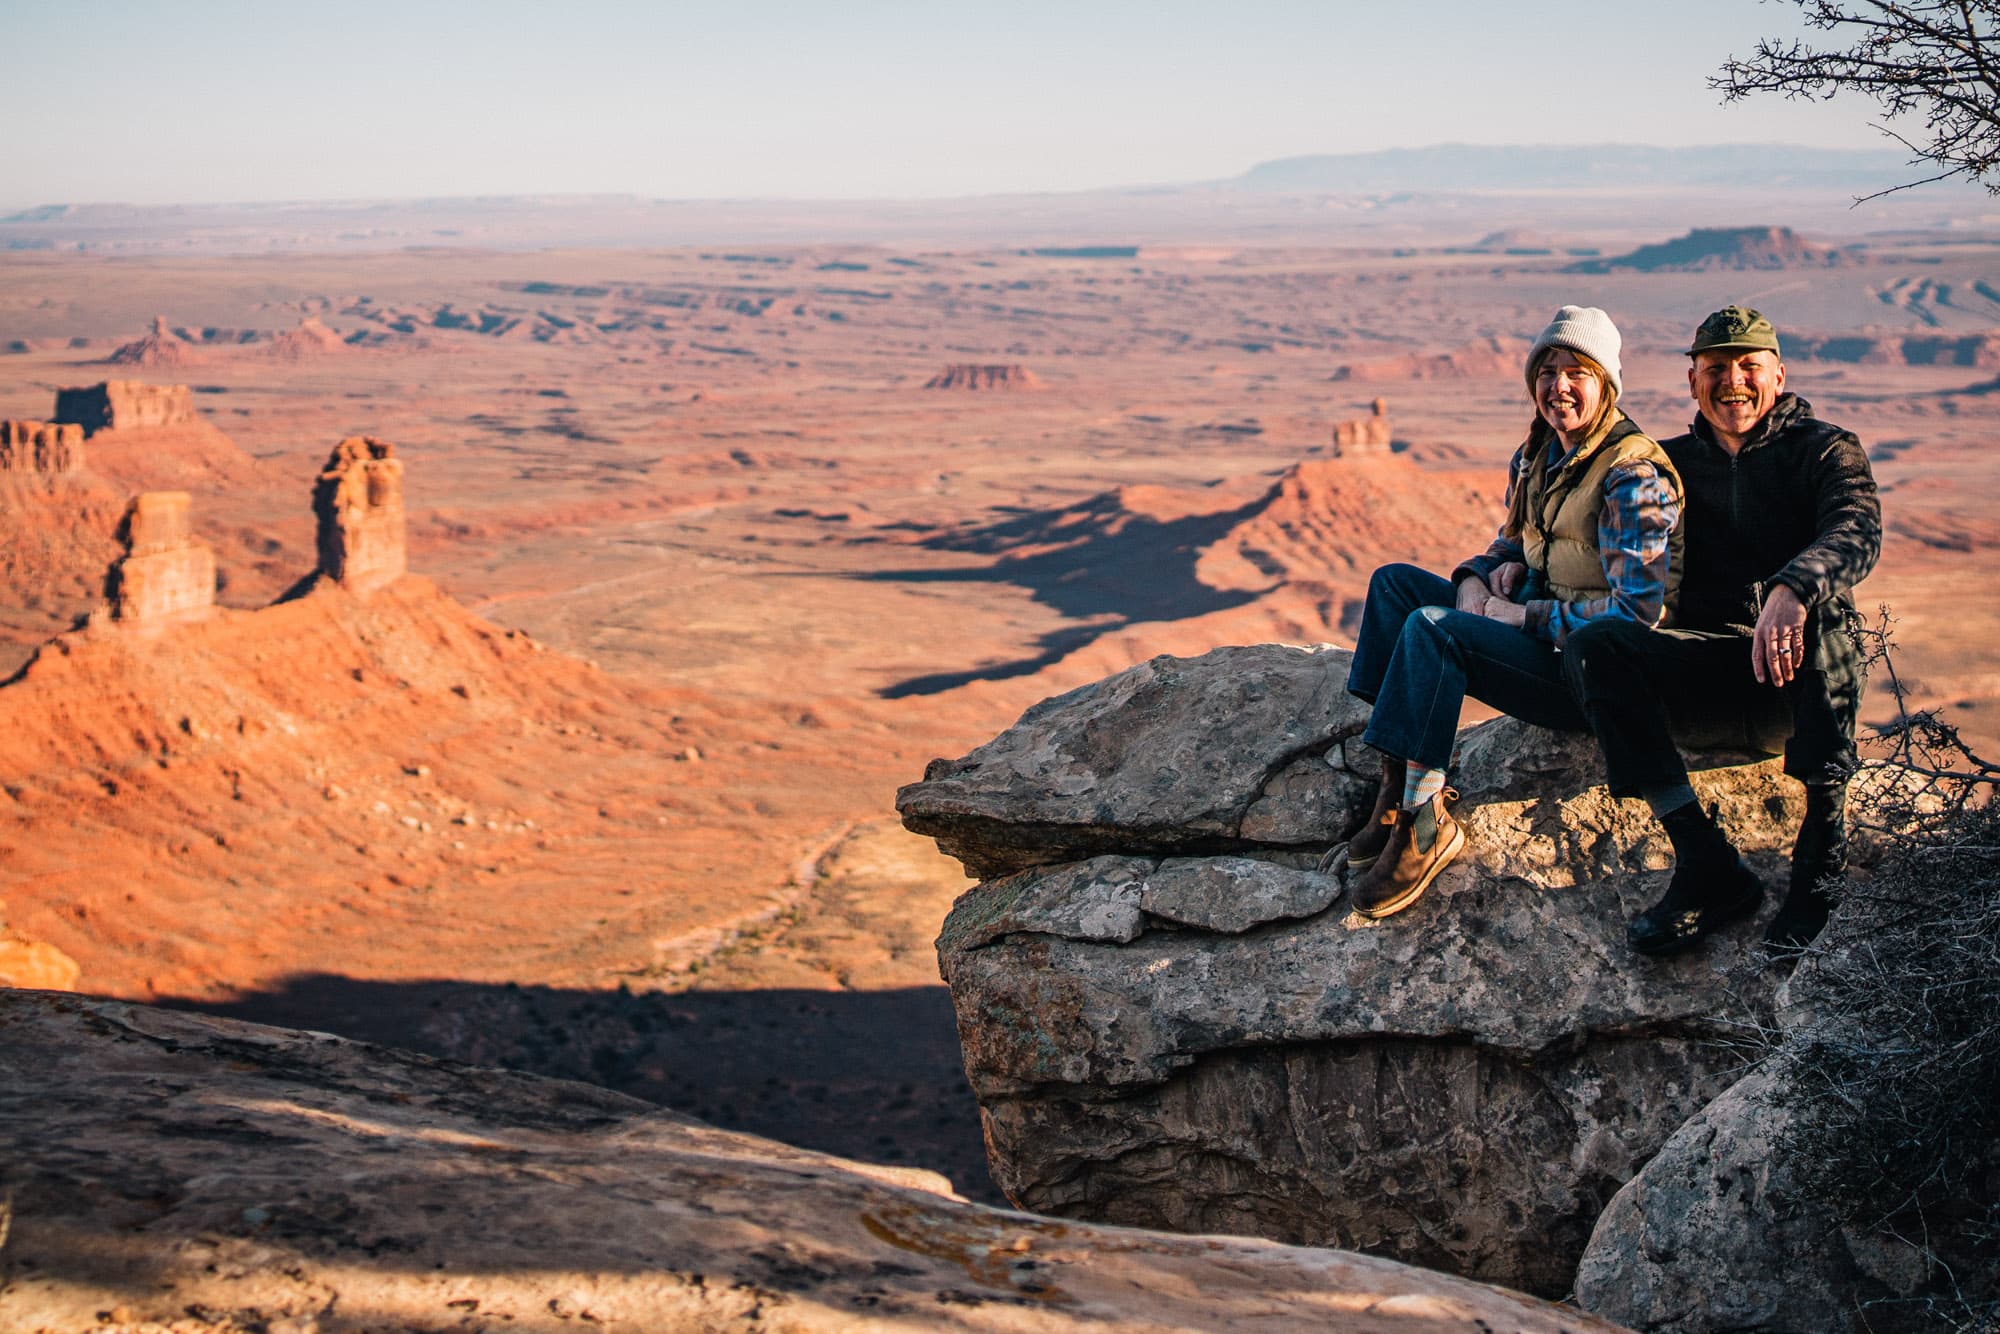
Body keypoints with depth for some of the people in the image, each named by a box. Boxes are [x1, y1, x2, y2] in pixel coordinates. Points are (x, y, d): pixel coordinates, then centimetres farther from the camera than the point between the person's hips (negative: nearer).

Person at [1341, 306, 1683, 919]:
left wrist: (1522, 615, -19)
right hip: (1541, 631, 10)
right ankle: (1396, 792, -8)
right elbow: (1512, 544, 24)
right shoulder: (1537, 455, 8)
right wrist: (1477, 579, 0)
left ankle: (1425, 823, -19)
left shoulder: (1633, 477, -18)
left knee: (1432, 628, -26)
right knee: (1395, 582, 2)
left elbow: (1637, 611, -24)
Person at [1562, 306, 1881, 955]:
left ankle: (1823, 855, -37)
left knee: (1822, 601, -37)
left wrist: (1790, 592, -41)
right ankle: (1710, 869, -31)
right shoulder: (1675, 462, 17)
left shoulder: (1824, 449, 3)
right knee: (1593, 647, -25)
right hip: (1712, 664, 3)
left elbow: (1858, 533, -18)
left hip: (1802, 664, -3)